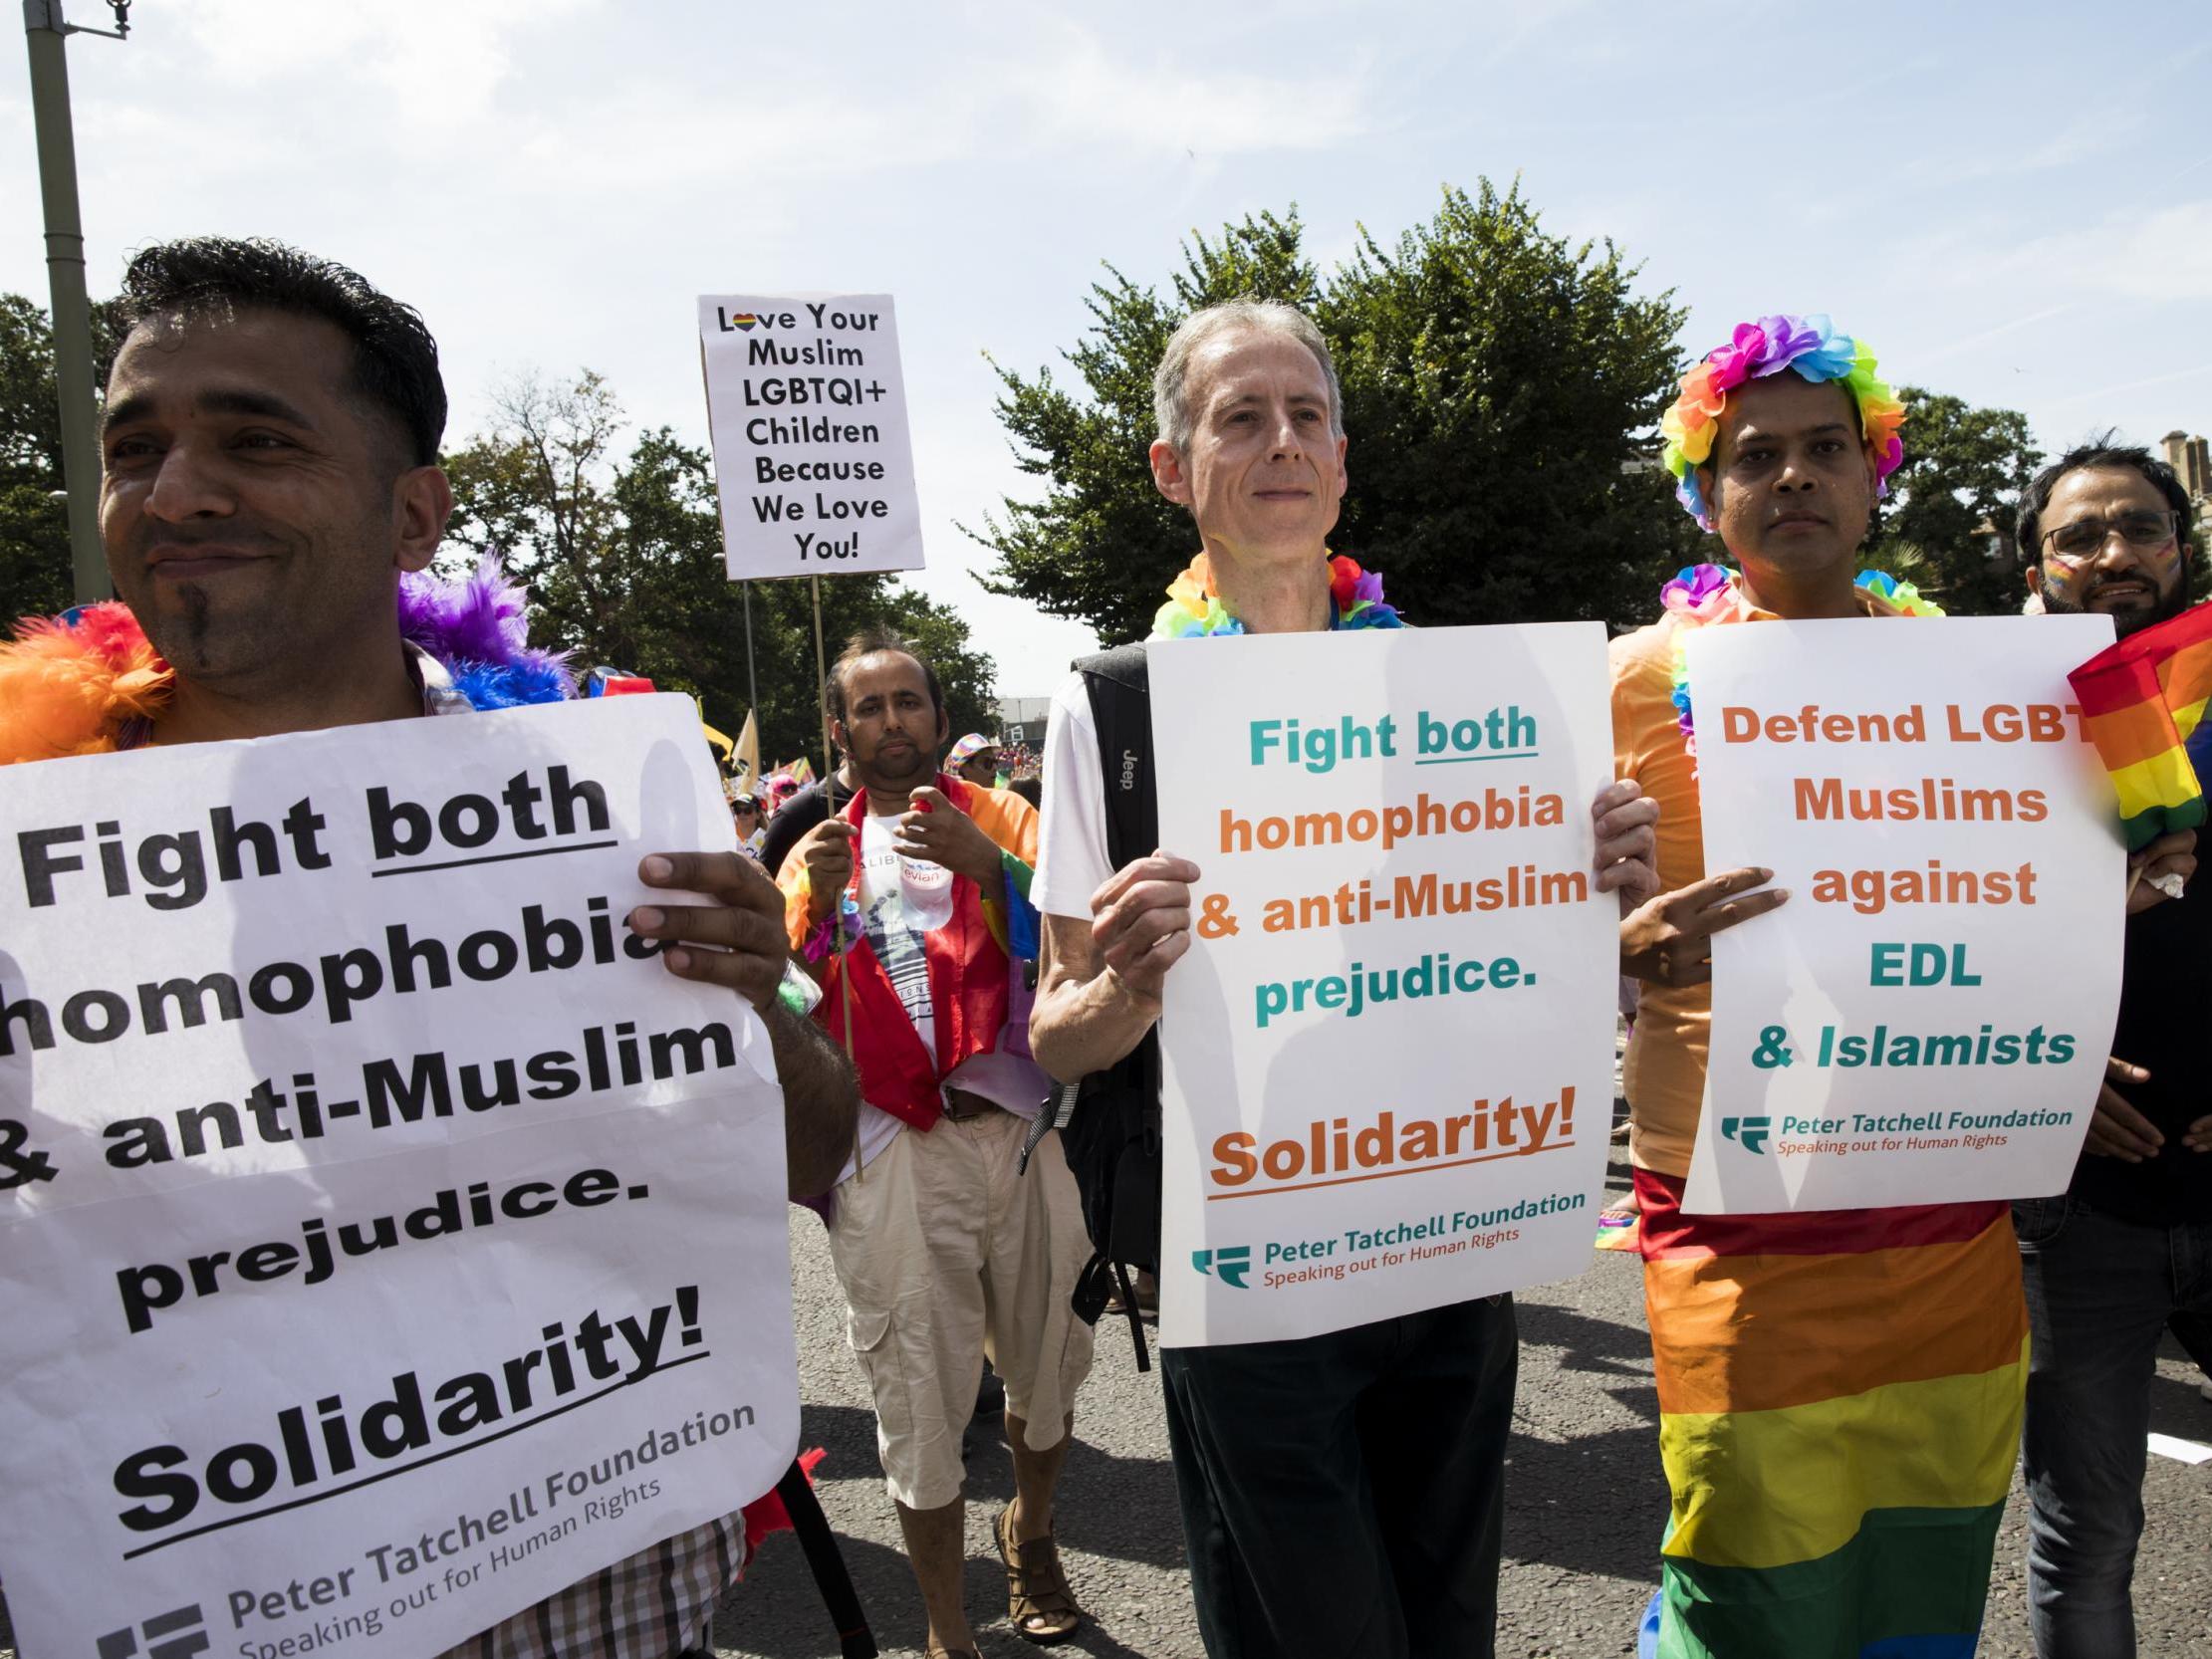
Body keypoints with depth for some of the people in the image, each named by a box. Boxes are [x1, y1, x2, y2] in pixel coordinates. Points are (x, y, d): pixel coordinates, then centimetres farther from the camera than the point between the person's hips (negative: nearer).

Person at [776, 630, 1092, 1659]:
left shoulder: (1004, 818, 11)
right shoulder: (818, 854, 13)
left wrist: (986, 863, -18)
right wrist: (821, 910, -12)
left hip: (1023, 1132, 1)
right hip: (891, 1155, 0)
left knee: (1046, 1369, 13)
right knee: (920, 1400, 3)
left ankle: (1031, 1535, 43)